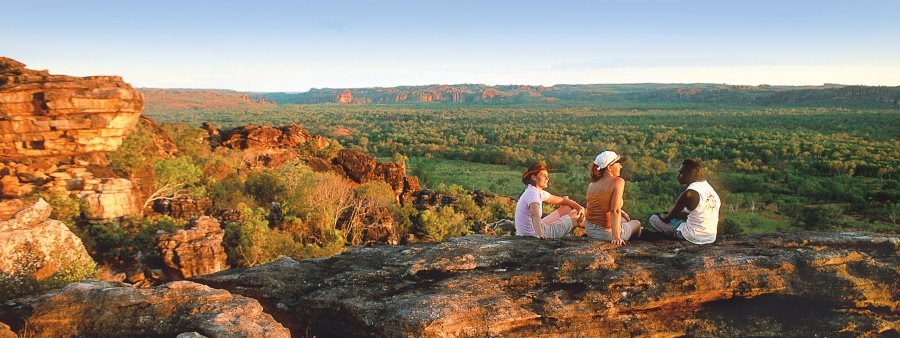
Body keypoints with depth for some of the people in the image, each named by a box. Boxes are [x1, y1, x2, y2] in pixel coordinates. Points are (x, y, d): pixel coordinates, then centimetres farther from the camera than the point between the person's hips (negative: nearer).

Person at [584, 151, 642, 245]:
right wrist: (616, 236, -31)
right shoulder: (618, 181, -15)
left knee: (625, 218, 34)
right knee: (637, 223, 25)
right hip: (606, 232, -7)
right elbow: (615, 210, -25)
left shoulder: (591, 185, 4)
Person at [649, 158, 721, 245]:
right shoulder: (709, 187, 6)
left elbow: (667, 219, -9)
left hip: (694, 237, -9)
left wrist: (660, 215, 14)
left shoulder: (689, 193, -19)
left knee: (653, 219, 0)